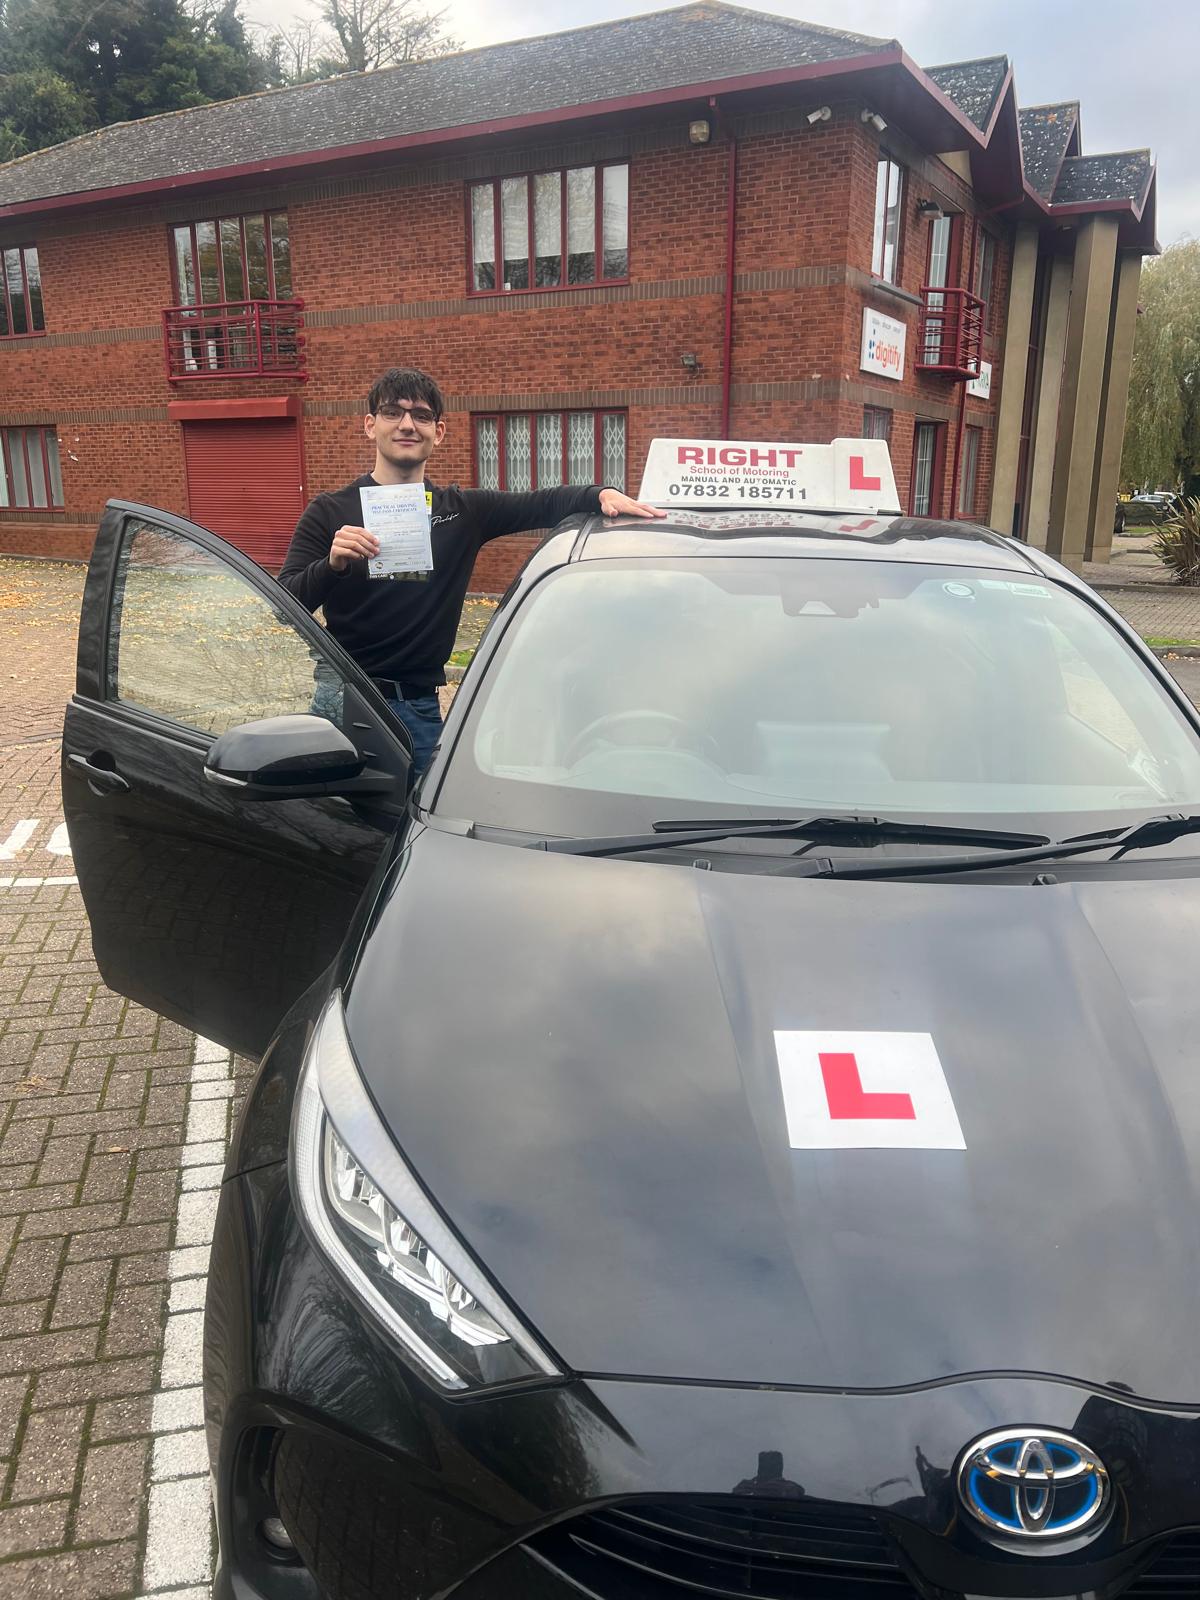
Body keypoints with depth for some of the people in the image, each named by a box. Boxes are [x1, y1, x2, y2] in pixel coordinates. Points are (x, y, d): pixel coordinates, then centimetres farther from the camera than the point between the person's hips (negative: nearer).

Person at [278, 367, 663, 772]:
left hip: (421, 708, 2)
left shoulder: (464, 511, 9)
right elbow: (285, 605, -8)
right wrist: (331, 565, -27)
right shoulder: (330, 513, 0)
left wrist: (601, 494, -22)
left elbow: (542, 504, -3)